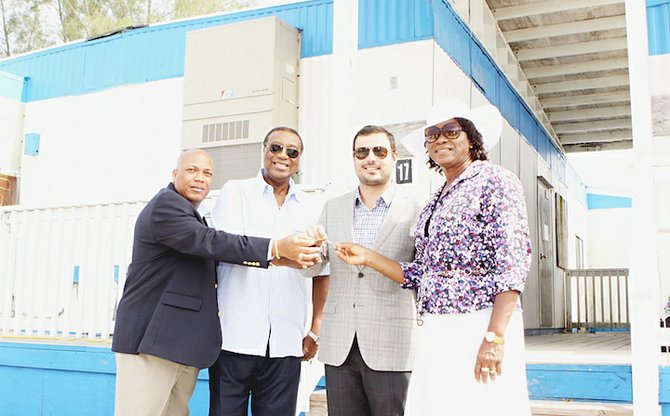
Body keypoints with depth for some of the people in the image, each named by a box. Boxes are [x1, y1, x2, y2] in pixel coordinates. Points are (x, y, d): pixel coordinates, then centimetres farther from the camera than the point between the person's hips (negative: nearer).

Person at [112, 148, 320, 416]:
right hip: (152, 337, -9)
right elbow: (208, 242, -22)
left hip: (184, 343, 9)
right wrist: (276, 248, -29)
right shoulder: (165, 204, -9)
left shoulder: (193, 216, 23)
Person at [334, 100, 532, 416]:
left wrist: (494, 336, -21)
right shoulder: (436, 202, 19)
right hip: (435, 334, 7)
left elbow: (513, 261, -13)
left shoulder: (494, 181, -3)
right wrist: (367, 257, 10)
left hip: (479, 327, -6)